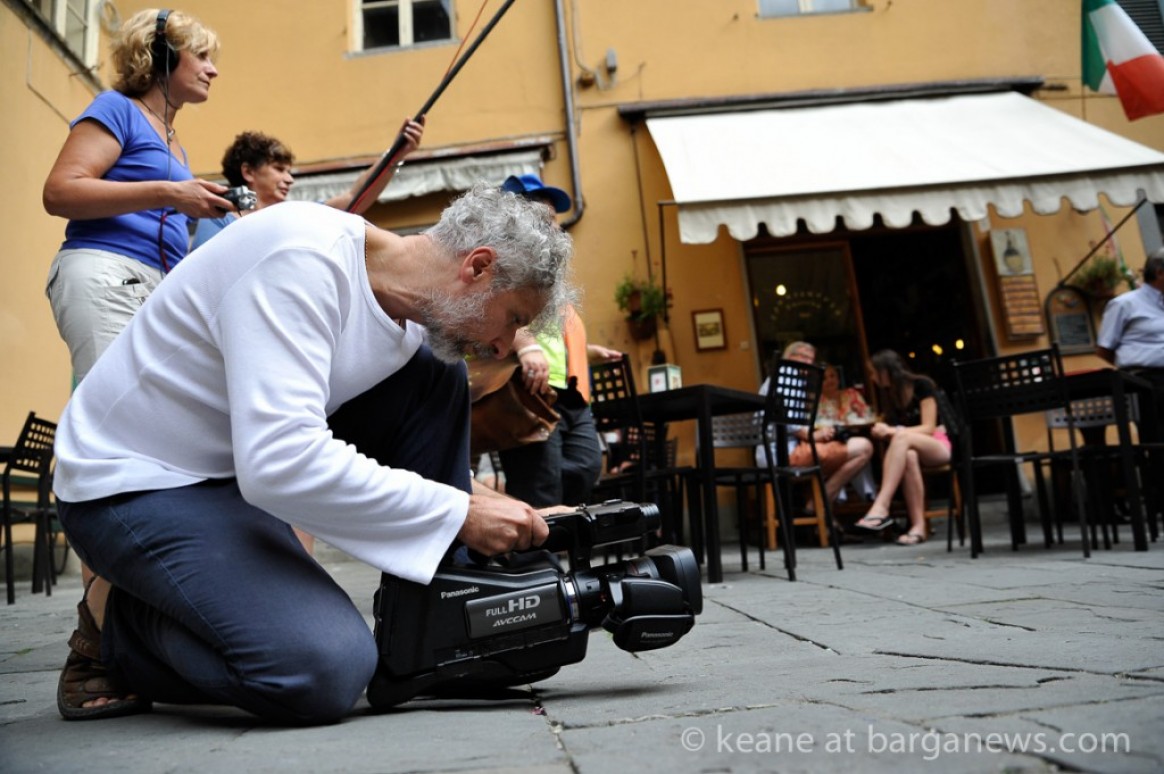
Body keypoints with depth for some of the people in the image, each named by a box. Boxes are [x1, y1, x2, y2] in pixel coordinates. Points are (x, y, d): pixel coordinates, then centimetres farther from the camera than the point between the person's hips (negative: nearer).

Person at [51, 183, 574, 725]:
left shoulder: (412, 319, 0)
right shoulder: (304, 258, -27)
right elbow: (280, 462, -36)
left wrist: (504, 511, 0)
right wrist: (458, 513, -28)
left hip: (242, 461, 8)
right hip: (129, 484, -8)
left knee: (432, 375, -5)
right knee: (327, 671, -25)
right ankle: (113, 619, 3)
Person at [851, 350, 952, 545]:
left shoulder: (922, 385, -6)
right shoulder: (889, 394, 11)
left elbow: (928, 428, -12)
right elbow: (892, 430, 5)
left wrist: (893, 431, -25)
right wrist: (883, 430, -20)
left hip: (939, 445, -4)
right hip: (910, 447, 4)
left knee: (902, 437, -38)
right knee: (908, 456, -37)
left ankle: (880, 508, -50)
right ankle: (918, 525, -44)